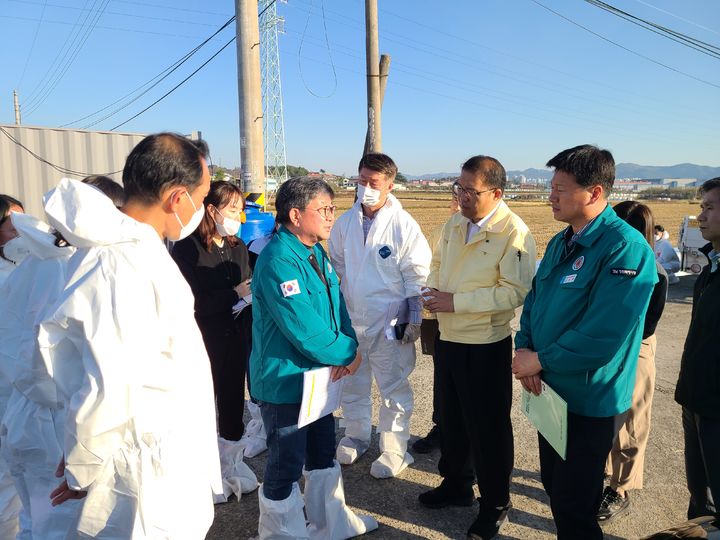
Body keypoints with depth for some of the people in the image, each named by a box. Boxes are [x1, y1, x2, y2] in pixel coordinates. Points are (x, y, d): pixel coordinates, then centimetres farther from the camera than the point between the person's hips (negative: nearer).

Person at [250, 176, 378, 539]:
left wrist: (349, 347, -11)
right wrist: (348, 352, -15)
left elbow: (336, 303, 6)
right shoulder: (278, 261, -25)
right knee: (286, 467, 8)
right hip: (285, 382, -9)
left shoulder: (317, 252, 5)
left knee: (323, 454, 24)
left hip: (317, 375, 10)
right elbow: (304, 329, -29)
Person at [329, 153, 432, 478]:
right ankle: (355, 436, 40)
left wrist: (414, 320, -9)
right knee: (352, 384, 19)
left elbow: (417, 278, -8)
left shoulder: (404, 226, -11)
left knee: (393, 389, 8)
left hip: (389, 323, -4)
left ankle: (394, 451, 25)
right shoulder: (345, 222, 2)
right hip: (349, 319, 5)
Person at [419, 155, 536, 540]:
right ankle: (456, 484, 43)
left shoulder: (514, 233, -18)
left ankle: (494, 504, 30)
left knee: (487, 427, 8)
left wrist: (457, 301, -23)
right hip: (448, 338, 7)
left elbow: (515, 291, -24)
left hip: (486, 345, -7)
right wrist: (433, 291, -1)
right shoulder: (454, 224, 6)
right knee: (451, 418, 21)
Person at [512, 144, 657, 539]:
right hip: (550, 389, 8)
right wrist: (523, 349, -7)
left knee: (574, 505, 7)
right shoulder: (560, 243, 6)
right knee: (554, 484, 22)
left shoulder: (625, 247, -21)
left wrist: (541, 360, -18)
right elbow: (534, 301, 10)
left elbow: (604, 335, -27)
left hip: (591, 401, -8)